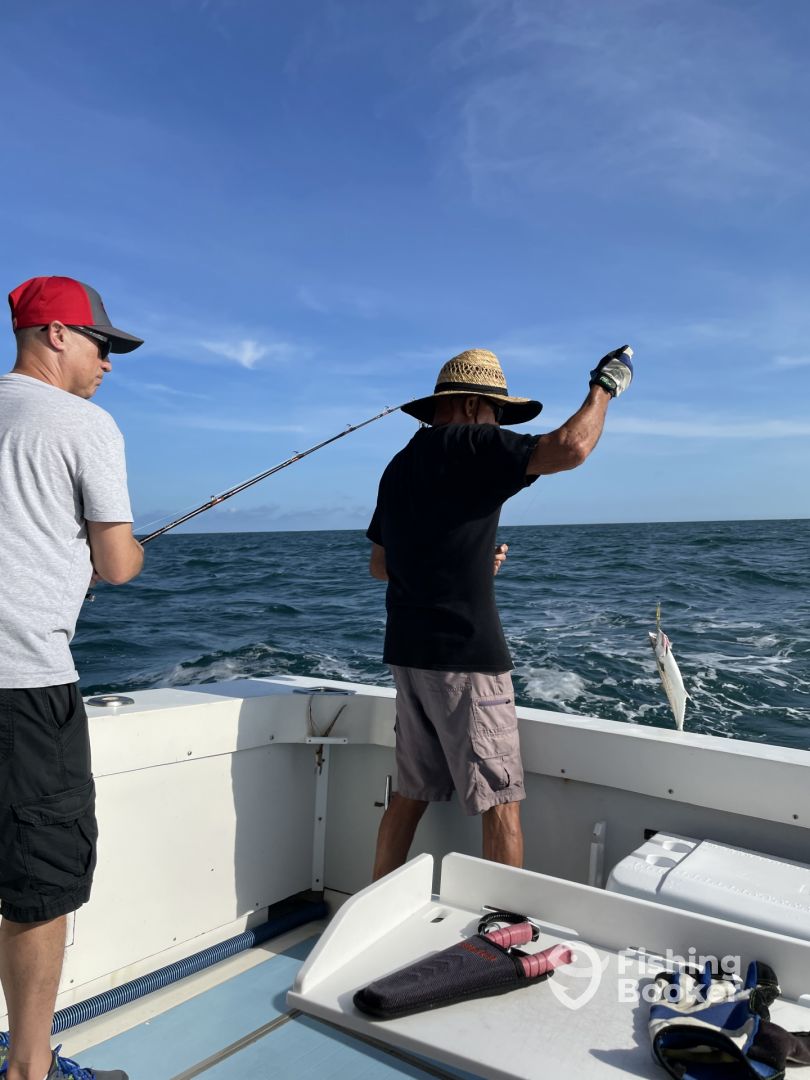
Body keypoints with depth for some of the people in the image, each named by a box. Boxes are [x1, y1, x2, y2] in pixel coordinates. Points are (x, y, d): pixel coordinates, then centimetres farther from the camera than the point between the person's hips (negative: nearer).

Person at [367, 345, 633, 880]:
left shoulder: (400, 466, 16)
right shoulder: (470, 446, -9)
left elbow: (379, 565, 22)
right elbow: (570, 448, -20)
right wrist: (605, 386, -3)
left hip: (409, 653, 9)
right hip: (464, 655, -8)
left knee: (412, 792, 17)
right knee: (500, 799, 2)